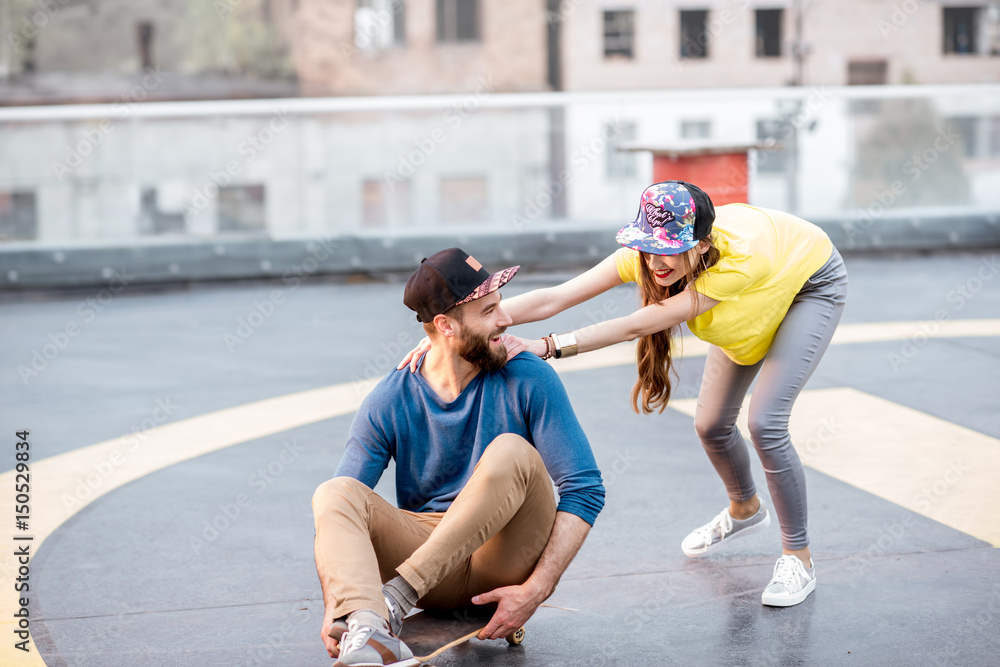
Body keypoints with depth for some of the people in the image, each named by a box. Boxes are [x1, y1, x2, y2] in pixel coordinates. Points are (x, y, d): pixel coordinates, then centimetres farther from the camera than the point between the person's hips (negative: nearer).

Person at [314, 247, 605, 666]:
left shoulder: (529, 380, -6)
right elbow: (342, 513, -6)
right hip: (423, 546, 1)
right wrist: (333, 607, -25)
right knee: (334, 493, -24)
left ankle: (396, 594, -32)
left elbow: (585, 490, -8)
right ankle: (366, 632, -52)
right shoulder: (388, 403, -3)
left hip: (507, 556, -1)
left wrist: (536, 589, -20)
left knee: (511, 452, -28)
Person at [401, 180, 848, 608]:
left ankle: (798, 558, -1)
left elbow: (636, 326, -48)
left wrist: (545, 347, -51)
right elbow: (553, 299, -38)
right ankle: (744, 510, 40)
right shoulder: (650, 252, -30)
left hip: (811, 285, -6)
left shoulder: (737, 261, -46)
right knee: (711, 423, 8)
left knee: (765, 423, -19)